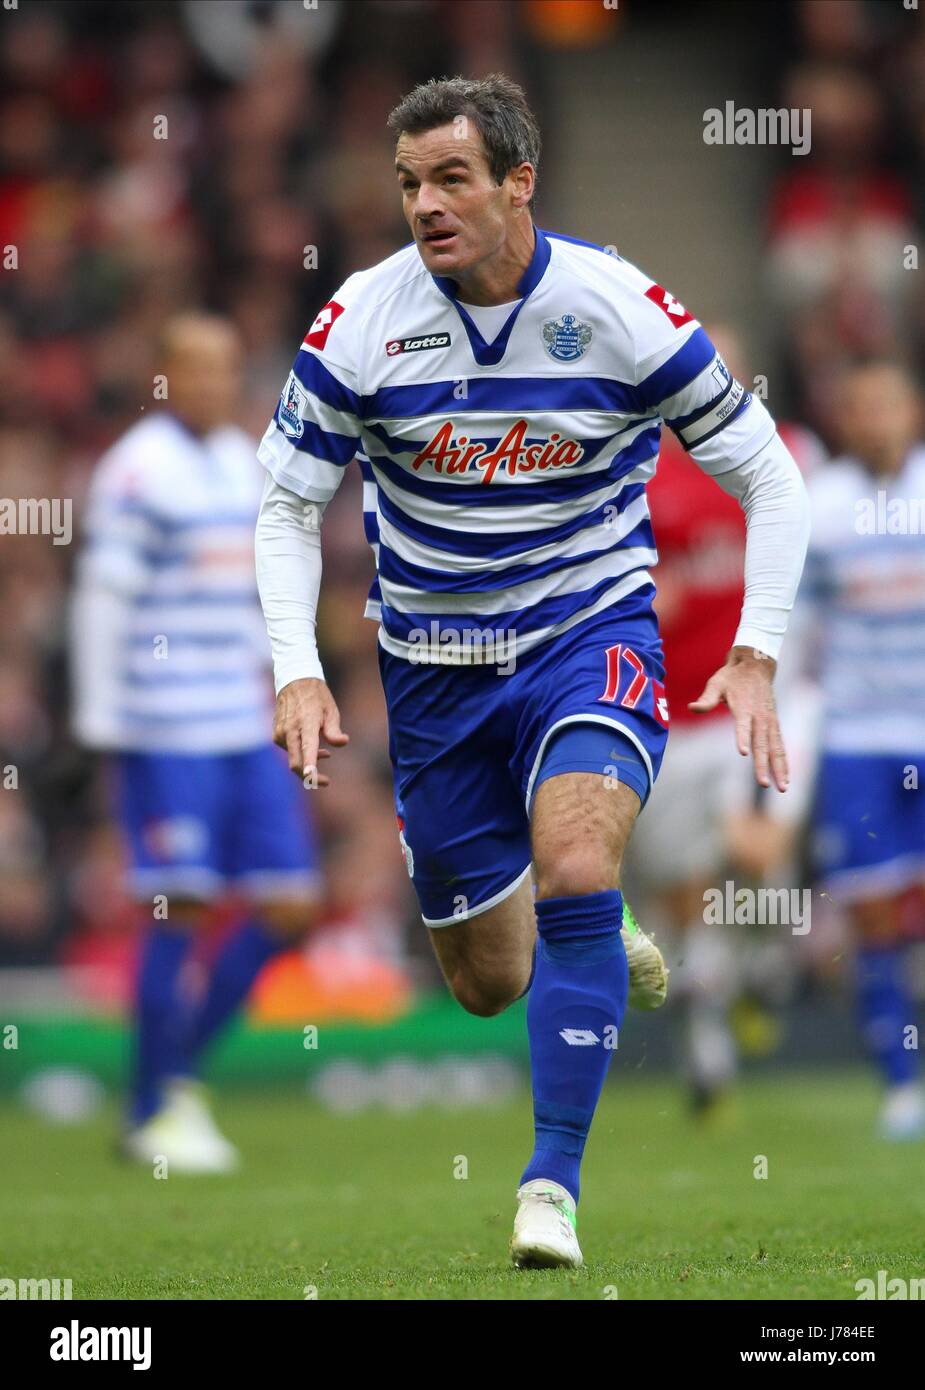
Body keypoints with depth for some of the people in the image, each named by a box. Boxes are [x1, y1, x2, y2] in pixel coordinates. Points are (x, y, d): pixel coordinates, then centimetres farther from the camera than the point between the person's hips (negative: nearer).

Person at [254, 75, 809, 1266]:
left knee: (574, 875, -30)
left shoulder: (618, 309, -14)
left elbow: (769, 480, -4)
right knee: (487, 984, 8)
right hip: (435, 664, 3)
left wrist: (754, 655, -14)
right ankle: (599, 944, 45)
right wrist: (297, 670, -13)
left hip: (591, 635, -2)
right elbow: (286, 506, 1)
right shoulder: (361, 321, -11)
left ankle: (554, 1182, -23)